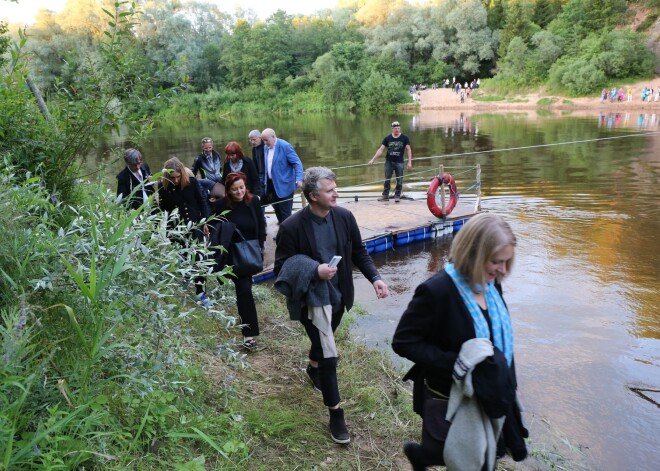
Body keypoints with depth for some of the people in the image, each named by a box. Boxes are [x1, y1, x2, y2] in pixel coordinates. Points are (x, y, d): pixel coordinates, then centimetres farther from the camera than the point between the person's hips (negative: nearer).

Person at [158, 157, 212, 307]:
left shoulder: (191, 181, -12)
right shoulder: (163, 186, -9)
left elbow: (202, 201, -3)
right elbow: (162, 209, 1)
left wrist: (205, 222, -2)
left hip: (195, 224, -1)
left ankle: (200, 291, -1)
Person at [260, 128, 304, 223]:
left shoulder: (285, 146, -14)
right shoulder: (266, 148, 8)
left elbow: (297, 163, -16)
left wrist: (299, 179, -28)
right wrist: (264, 181, 15)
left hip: (284, 185, -7)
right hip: (271, 184, 7)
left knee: (285, 212, -2)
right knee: (277, 209, 14)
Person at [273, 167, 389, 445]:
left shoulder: (344, 217, -8)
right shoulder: (292, 227, -21)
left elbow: (358, 252, 3)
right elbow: (281, 268, -14)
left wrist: (374, 278, -10)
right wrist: (314, 271, -29)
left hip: (338, 294, 5)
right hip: (312, 298, -5)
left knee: (323, 340, 27)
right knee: (328, 354, -7)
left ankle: (313, 369, 60)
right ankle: (335, 413, 12)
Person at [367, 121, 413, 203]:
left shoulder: (404, 138, -2)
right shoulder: (387, 138, 1)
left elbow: (408, 149, -1)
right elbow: (380, 150, 0)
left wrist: (409, 162, -9)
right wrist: (373, 159, -6)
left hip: (399, 162, -1)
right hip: (389, 162, 1)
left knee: (399, 180, 2)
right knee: (387, 180, 6)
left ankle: (397, 196, 12)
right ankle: (385, 195, 14)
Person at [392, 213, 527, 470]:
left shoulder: (490, 283, -4)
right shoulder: (437, 290, -27)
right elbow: (403, 342, -22)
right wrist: (454, 363, -27)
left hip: (489, 395, 7)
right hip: (450, 399, -6)